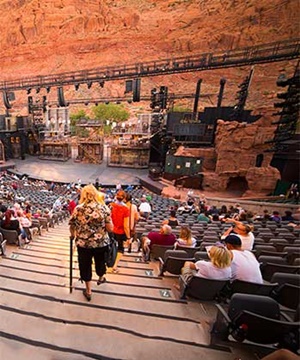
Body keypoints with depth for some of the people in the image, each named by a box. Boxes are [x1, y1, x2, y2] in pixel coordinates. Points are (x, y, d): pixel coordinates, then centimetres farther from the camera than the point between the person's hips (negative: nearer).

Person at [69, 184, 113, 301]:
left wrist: (73, 235, 21)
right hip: (102, 243, 1)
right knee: (100, 261, 29)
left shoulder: (78, 209, -11)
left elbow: (72, 226, 0)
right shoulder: (104, 207, -12)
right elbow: (110, 228, -13)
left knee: (85, 266, 22)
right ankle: (101, 278, 56)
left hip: (83, 243, -1)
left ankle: (88, 291, 39)